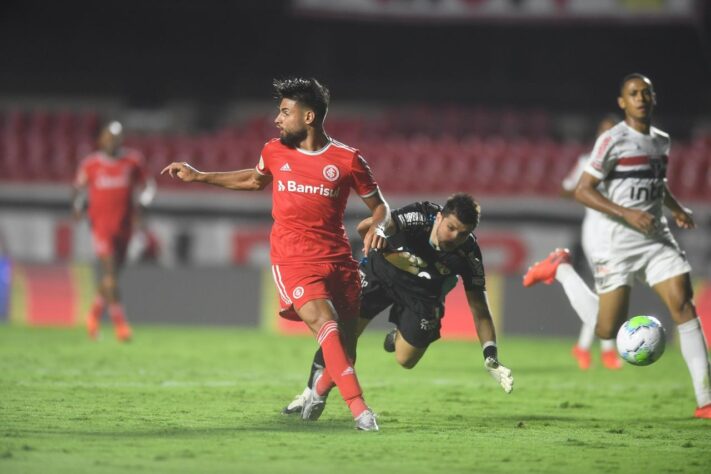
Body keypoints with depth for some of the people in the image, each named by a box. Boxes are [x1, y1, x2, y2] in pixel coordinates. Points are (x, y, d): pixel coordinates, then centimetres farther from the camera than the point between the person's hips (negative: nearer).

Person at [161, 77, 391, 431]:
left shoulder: (348, 160, 0)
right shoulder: (275, 152, 9)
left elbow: (379, 205, 10)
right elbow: (256, 180, 31)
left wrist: (377, 227, -12)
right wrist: (199, 177, 31)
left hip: (338, 260, 1)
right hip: (293, 261, -1)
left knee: (345, 345, 1)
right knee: (325, 322, -25)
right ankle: (359, 408, -33)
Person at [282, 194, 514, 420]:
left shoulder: (468, 255, -26)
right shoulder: (419, 217, -34)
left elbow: (479, 310, -20)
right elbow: (366, 227, -41)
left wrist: (491, 358, -28)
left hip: (423, 291, 2)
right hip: (382, 270, -2)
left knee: (406, 359, -2)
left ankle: (399, 336, 35)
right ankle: (314, 390, 13)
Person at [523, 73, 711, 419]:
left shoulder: (661, 141, 11)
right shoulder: (613, 141, -10)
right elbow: (582, 191, -12)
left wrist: (676, 208, 12)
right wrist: (628, 214, -21)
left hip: (657, 238, 5)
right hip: (617, 243, -5)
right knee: (608, 329, -2)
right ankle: (561, 269, 23)